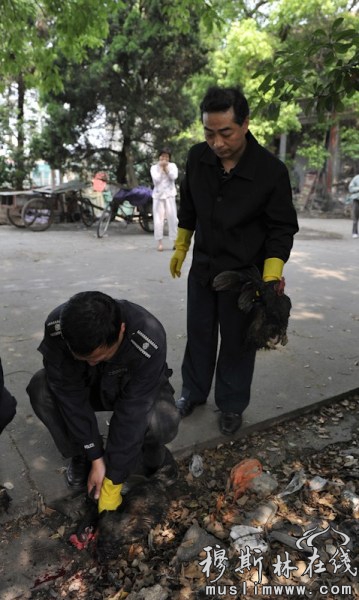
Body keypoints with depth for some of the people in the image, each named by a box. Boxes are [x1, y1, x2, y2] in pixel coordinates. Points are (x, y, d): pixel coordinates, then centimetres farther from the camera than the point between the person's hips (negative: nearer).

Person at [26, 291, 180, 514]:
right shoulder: (57, 327, -32)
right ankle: (81, 455, -1)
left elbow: (131, 414, -35)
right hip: (89, 384, 3)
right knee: (40, 389, -25)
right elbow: (71, 396, -26)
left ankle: (153, 455, 1)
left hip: (138, 392, -3)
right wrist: (95, 458, -23)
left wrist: (113, 481, -27)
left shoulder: (149, 339, -39)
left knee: (162, 422, -35)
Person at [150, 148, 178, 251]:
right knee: (158, 219, -4)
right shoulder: (154, 167, 6)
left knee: (172, 218, -1)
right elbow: (156, 179, -10)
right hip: (158, 195, 0)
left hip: (169, 194, 0)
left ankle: (174, 241, 5)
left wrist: (166, 167, -7)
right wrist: (161, 167, -6)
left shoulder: (172, 165, 8)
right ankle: (159, 242, 1)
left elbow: (174, 176, -10)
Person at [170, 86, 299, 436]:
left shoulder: (271, 171, -19)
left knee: (237, 342, 9)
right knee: (199, 334, 16)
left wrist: (271, 277, -20)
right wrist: (180, 248, 14)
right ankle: (194, 391, 37)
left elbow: (282, 229, -11)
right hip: (202, 267, 4)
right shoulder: (197, 158, -8)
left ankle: (232, 405, 30)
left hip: (244, 274, -3)